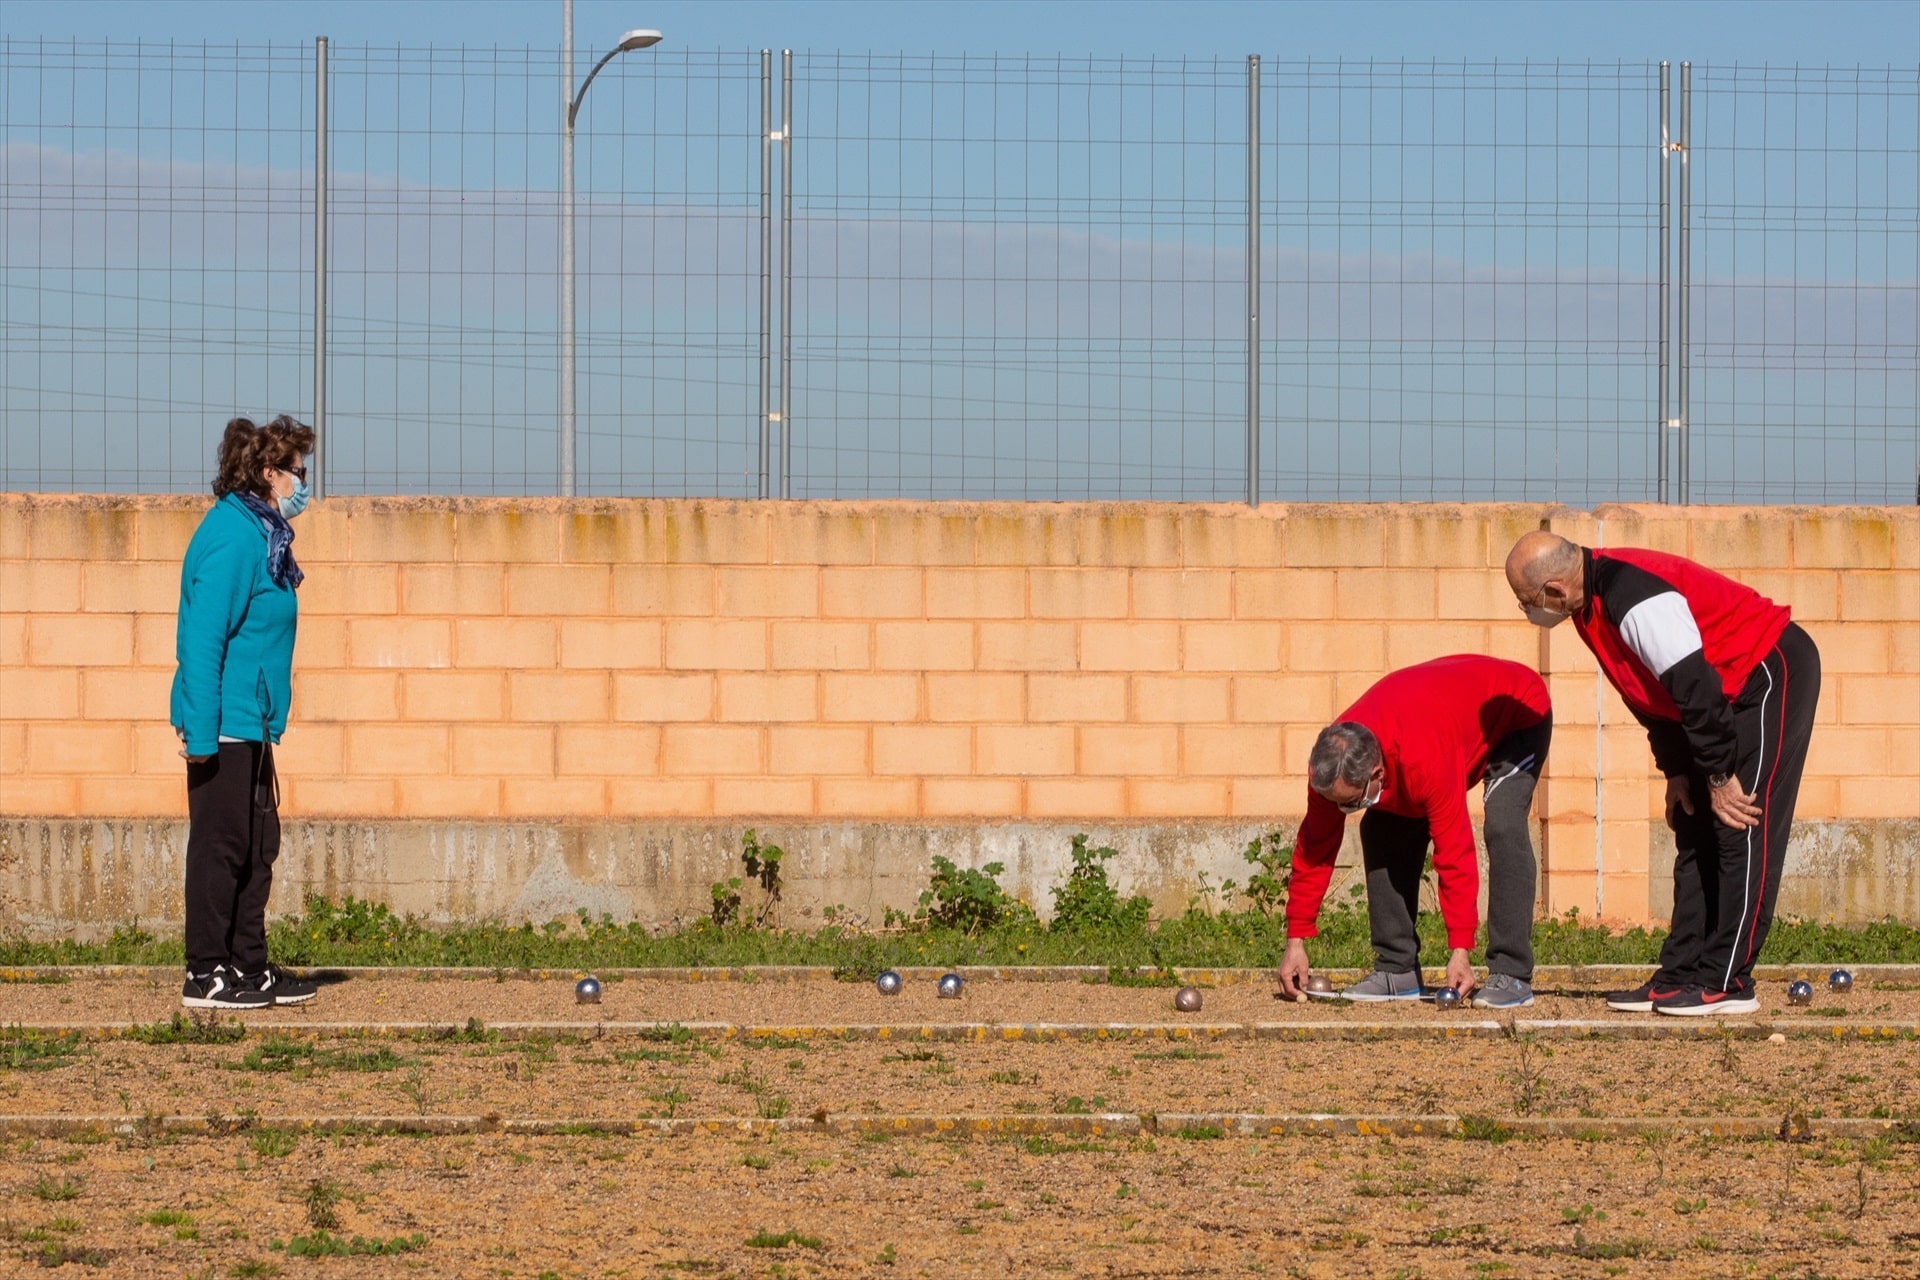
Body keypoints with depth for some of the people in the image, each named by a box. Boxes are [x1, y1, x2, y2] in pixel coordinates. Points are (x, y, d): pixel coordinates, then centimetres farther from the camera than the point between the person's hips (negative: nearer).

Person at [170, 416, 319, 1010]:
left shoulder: (258, 534, 14)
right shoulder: (231, 537, -16)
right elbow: (203, 638, -21)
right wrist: (200, 730, -23)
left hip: (250, 725, 10)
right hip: (226, 724, -10)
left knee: (258, 847, 13)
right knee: (221, 846, -5)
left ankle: (249, 967, 19)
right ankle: (206, 976, 1)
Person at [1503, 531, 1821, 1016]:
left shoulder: (1637, 601, -31)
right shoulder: (1592, 604, 1)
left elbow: (1695, 687, -29)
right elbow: (1653, 687, 12)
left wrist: (1719, 776, -21)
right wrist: (1677, 771, 8)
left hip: (1773, 674, -10)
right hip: (1733, 687, 10)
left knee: (1742, 828, -12)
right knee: (1695, 835, 8)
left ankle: (1727, 983, -11)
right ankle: (1681, 976, 10)